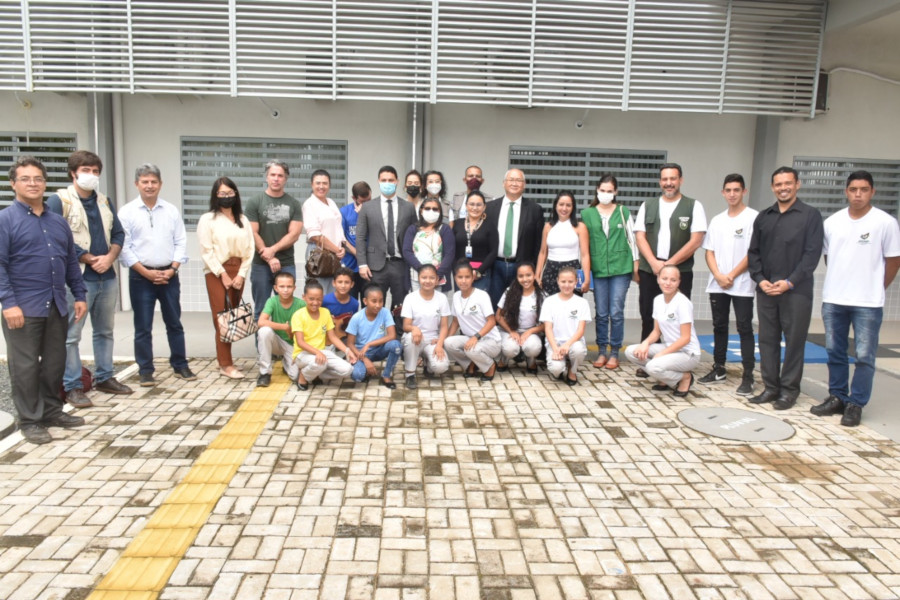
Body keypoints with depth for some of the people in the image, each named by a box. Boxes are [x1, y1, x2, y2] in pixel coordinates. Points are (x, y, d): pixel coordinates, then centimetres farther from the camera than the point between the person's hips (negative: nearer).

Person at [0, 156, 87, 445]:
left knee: (55, 363, 13)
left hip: (56, 306, 6)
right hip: (24, 308, -5)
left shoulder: (58, 221, 14)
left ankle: (52, 411, 26)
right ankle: (29, 421, 13)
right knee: (25, 366, 3)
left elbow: (71, 262, 17)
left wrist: (80, 295, 11)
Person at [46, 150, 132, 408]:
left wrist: (109, 258, -5)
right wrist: (91, 259, -13)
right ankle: (72, 387, 6)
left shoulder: (105, 201, 14)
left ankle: (105, 378, 25)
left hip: (108, 277, 7)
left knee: (105, 331, 14)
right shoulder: (59, 200, -5)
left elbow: (119, 234, 12)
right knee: (71, 335, -1)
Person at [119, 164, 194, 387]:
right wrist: (146, 272, -10)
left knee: (174, 324, 10)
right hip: (141, 276, -2)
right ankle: (145, 371, 14)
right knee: (143, 328, 4)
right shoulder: (127, 212, -1)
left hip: (169, 275, 2)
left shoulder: (172, 211, 6)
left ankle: (180, 365, 21)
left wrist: (172, 269, -7)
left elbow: (181, 243, 5)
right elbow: (124, 247, -5)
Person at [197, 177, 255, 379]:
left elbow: (249, 249, 7)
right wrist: (222, 274, -11)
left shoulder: (242, 220, 12)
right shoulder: (207, 219, -1)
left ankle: (223, 358, 18)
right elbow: (206, 251, -7)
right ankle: (226, 364, -2)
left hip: (238, 273, 4)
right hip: (217, 273, -4)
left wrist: (241, 274, -4)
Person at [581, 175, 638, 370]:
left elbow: (632, 239, 7)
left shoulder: (624, 213, 5)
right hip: (598, 269, 1)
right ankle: (602, 352, 17)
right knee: (601, 313, 5)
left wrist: (636, 266, 4)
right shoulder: (587, 214, 5)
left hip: (621, 268, -1)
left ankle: (614, 353, 10)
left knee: (616, 312, -1)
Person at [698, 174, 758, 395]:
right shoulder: (717, 220, 12)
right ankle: (718, 369, 23)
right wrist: (718, 275, -6)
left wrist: (732, 276, -11)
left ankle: (748, 376, 0)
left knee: (744, 329, -3)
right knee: (719, 327, 12)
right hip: (717, 284, 5)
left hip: (742, 285, -5)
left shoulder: (753, 217, -4)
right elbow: (709, 252, 9)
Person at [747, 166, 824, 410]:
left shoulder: (810, 215, 0)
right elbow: (753, 252, 10)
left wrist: (790, 282, -15)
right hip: (765, 289, 4)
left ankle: (789, 390, 12)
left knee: (794, 341, 2)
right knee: (767, 339, 7)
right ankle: (771, 387, 17)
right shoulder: (763, 217, 12)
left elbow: (812, 253, -7)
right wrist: (760, 279, -4)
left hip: (796, 291, -4)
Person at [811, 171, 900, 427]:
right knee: (835, 352, 12)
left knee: (864, 357, 0)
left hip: (868, 303, -4)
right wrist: (839, 283, 12)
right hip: (833, 300, 4)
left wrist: (874, 289, 7)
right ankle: (837, 398, 25)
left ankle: (855, 404, 10)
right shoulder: (832, 222, 4)